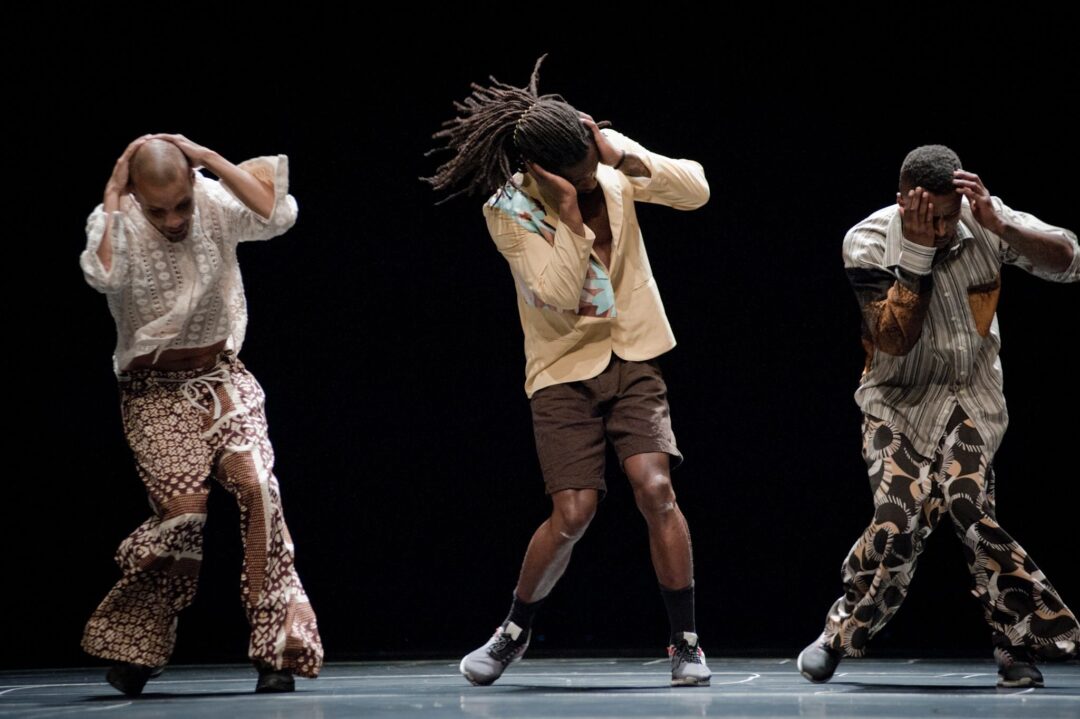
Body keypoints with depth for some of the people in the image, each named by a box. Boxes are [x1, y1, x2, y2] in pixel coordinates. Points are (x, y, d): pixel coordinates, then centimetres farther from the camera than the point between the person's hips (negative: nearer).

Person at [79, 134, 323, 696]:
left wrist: (210, 159, -21)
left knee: (256, 484, -20)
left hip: (222, 379, 2)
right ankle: (131, 646, 5)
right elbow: (102, 275, -34)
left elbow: (280, 215, -23)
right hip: (154, 392, -2)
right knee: (184, 511, -17)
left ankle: (276, 647, -15)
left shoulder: (216, 207, -6)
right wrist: (113, 196, -24)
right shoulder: (115, 225, -12)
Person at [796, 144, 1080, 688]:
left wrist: (999, 226, -30)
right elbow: (894, 340, -22)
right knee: (900, 517, -17)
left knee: (966, 501, -22)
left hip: (973, 394, 1)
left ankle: (1022, 642, -9)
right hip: (900, 399, -1)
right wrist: (918, 249, -28)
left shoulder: (983, 221, -11)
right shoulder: (869, 242, -15)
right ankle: (839, 633, 6)